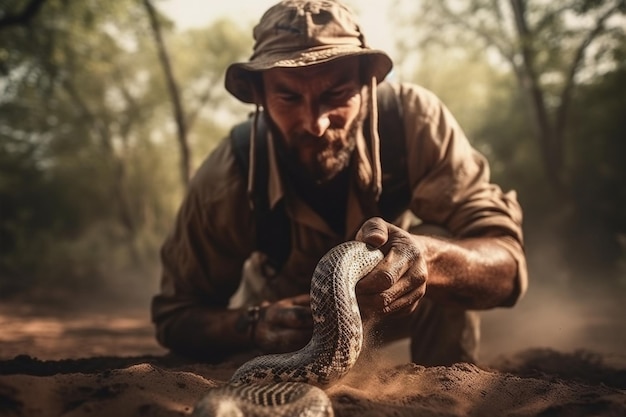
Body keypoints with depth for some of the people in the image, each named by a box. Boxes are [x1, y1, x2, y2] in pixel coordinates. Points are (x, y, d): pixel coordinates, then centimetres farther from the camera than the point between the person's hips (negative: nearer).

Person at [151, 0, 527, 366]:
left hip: (395, 308, -1)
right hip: (290, 308, 2)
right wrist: (253, 324, -41)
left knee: (449, 271, -28)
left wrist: (423, 258, -59)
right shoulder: (224, 182, -30)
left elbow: (506, 266, -36)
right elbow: (175, 316, -18)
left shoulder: (414, 119, -32)